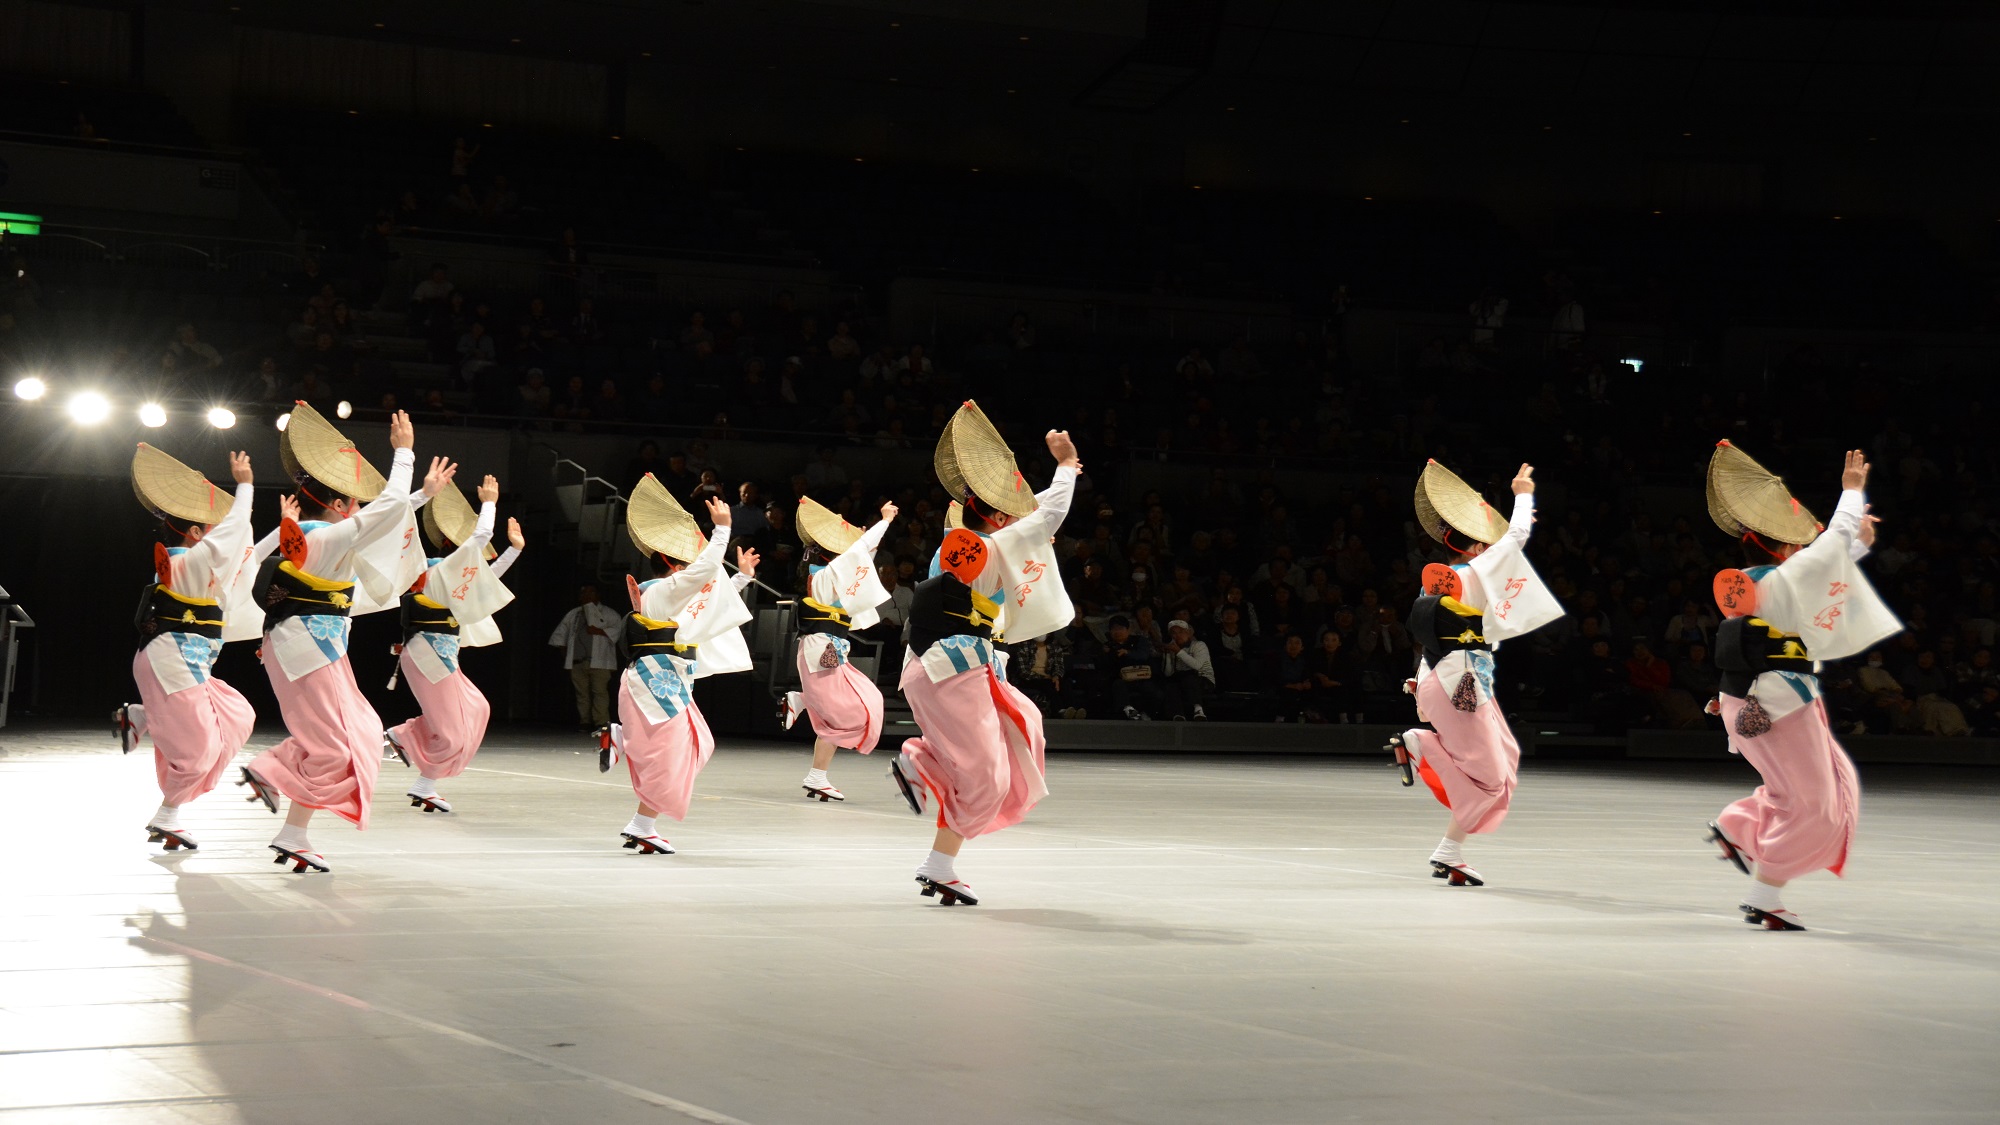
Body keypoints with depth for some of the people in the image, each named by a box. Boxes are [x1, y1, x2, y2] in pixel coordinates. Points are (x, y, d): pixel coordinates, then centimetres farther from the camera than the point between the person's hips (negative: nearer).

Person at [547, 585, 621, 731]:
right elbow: (560, 632, 26)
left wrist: (600, 631, -15)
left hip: (598, 661, -5)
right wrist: (563, 651, 17)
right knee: (582, 693, 3)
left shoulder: (608, 613, 8)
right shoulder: (573, 614, 21)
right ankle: (585, 722, 8)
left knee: (599, 691, -13)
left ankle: (601, 722, -15)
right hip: (577, 661, 5)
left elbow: (617, 630, -5)